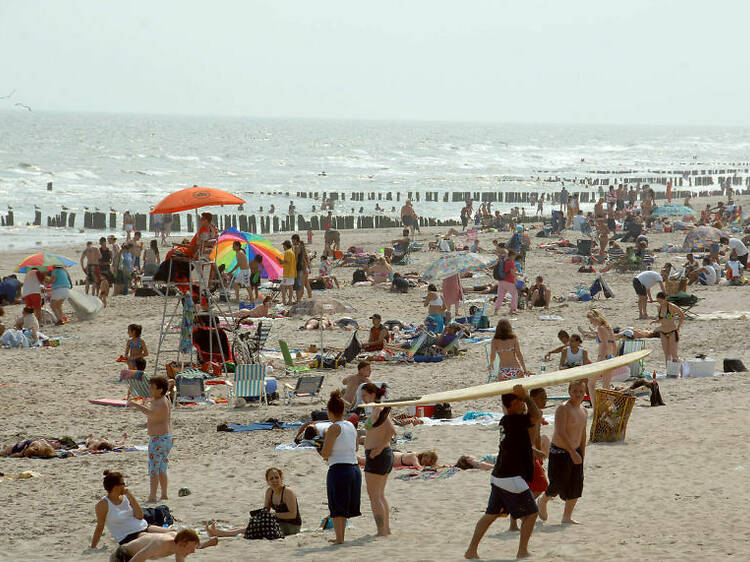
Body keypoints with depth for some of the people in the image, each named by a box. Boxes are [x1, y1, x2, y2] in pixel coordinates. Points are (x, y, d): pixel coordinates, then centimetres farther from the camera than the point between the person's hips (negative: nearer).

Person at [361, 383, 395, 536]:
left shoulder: (377, 410, -16)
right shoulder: (382, 409, 13)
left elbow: (392, 430, -27)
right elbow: (390, 430, 22)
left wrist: (380, 448, -21)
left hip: (376, 456, -10)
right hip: (387, 454, 10)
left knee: (373, 495, -6)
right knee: (380, 495, 16)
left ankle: (381, 531, -7)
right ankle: (387, 529, 18)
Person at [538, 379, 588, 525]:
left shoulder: (583, 410, 9)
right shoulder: (563, 409, -17)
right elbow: (560, 432, -26)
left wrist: (582, 454, 18)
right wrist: (572, 452, -31)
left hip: (575, 452, 7)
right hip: (559, 452, -7)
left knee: (576, 485, 2)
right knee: (558, 484, 0)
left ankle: (567, 517, 13)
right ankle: (543, 502, 31)